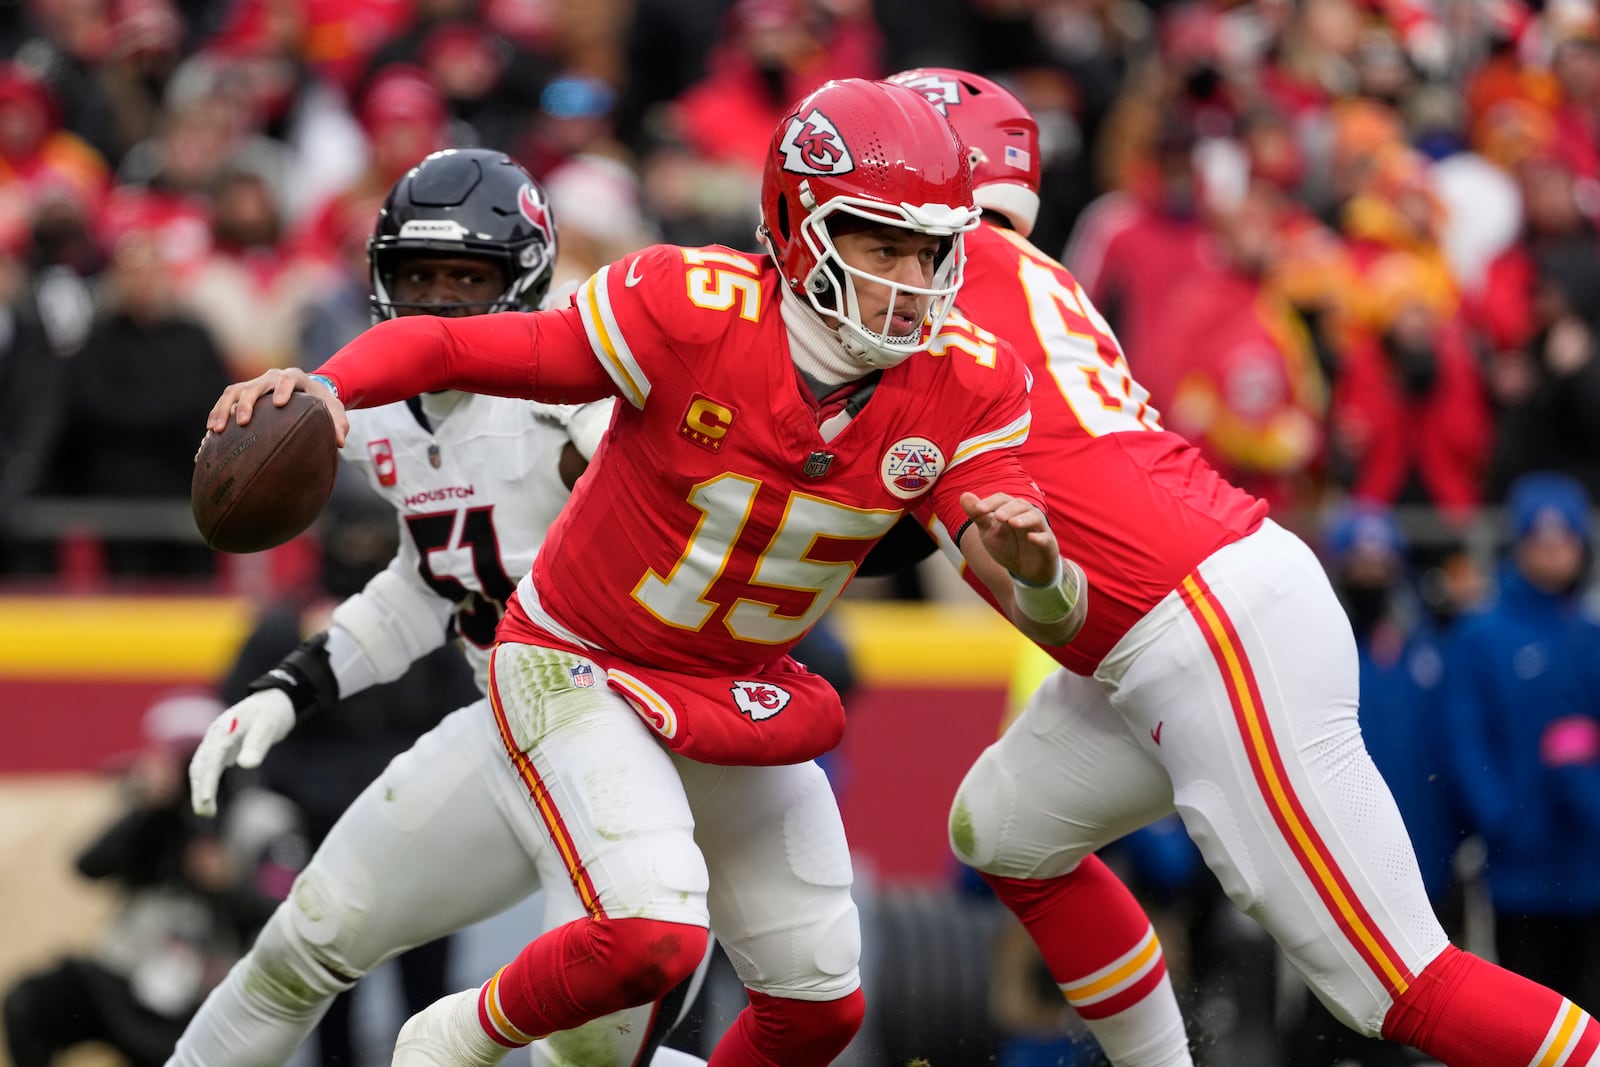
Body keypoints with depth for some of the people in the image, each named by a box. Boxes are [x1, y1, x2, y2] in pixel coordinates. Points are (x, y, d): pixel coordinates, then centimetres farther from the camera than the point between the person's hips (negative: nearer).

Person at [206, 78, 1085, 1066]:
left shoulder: (963, 385, -15)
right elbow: (449, 346, -22)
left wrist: (1034, 566, -44)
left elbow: (1055, 613, -19)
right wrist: (326, 384, -42)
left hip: (742, 696, 6)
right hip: (581, 668, -6)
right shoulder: (695, 311, -27)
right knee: (652, 937, -27)